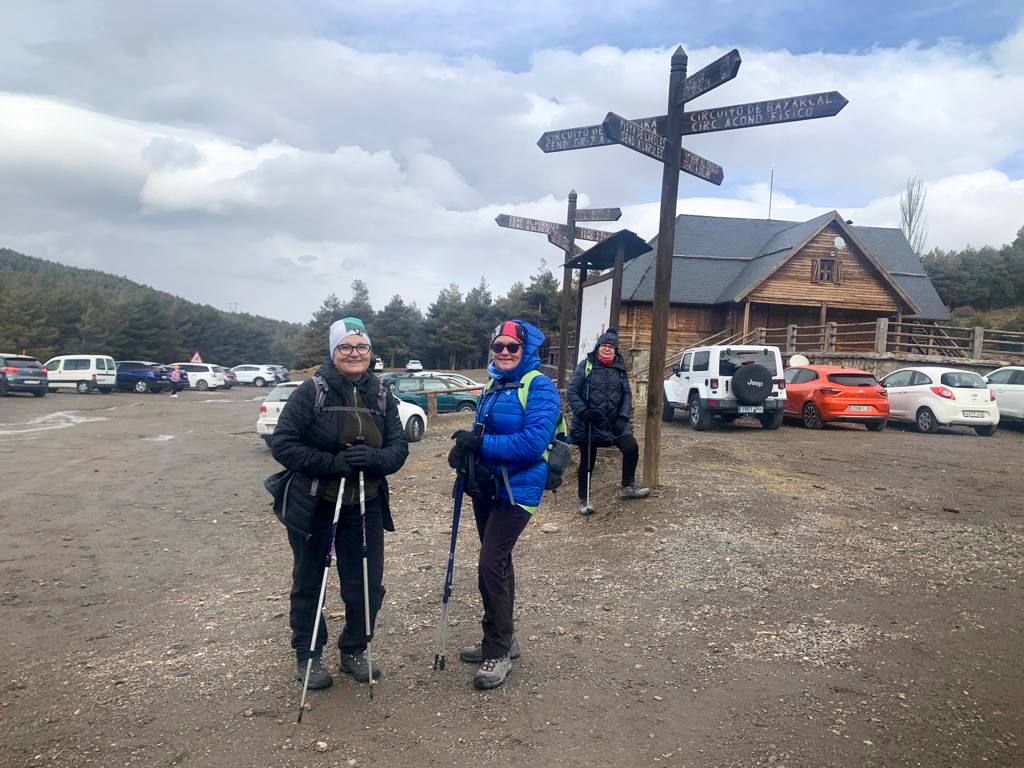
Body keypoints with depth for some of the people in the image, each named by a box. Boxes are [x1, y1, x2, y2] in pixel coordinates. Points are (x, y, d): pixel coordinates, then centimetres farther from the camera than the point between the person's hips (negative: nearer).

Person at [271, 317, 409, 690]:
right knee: (308, 584, 13)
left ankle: (354, 651, 32)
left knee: (367, 584, 9)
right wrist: (333, 463, -25)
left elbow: (399, 446, 0)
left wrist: (374, 458, -23)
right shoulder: (311, 391, -11)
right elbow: (283, 444, -15)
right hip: (313, 505, -3)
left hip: (364, 506, 4)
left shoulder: (381, 396, 2)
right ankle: (307, 655, 33)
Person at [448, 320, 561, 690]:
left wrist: (481, 444, -23)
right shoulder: (492, 388, 12)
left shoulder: (539, 386, -13)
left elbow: (533, 442, -24)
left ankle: (498, 653, 6)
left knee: (490, 565, -11)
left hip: (517, 489, -8)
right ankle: (501, 641, 33)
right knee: (498, 563, 17)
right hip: (486, 486, 8)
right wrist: (465, 448, -4)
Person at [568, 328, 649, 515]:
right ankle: (584, 499, 21)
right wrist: (583, 411, -19)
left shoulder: (620, 369, 8)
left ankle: (628, 487, 2)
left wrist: (623, 417, -7)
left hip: (614, 422, 3)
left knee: (631, 447, -15)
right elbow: (572, 391, -5)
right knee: (587, 460, 5)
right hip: (588, 423, -3)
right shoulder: (586, 365, -2)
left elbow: (627, 394, 7)